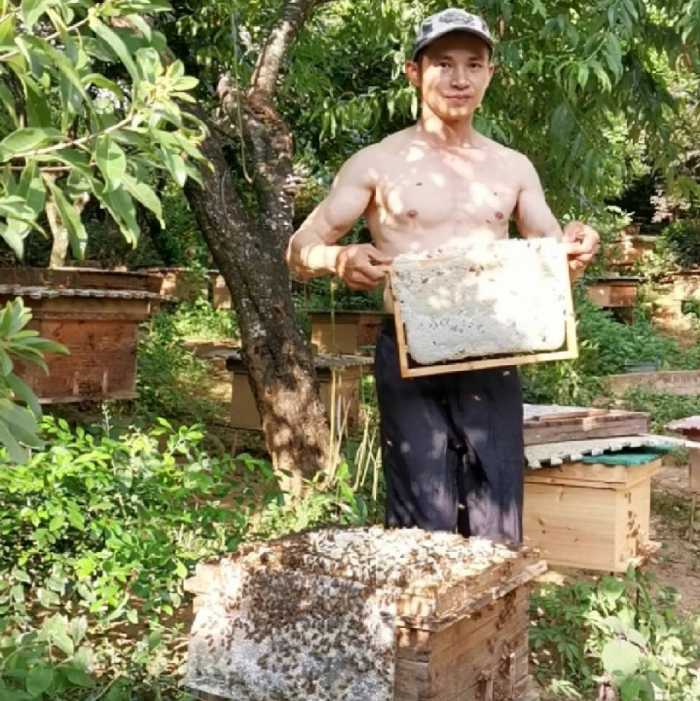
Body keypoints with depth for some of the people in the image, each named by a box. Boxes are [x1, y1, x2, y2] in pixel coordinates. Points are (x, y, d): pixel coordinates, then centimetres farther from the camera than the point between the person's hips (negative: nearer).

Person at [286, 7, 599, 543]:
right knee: (423, 528, 0)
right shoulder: (378, 164, 0)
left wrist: (576, 248, -11)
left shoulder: (513, 168, 11)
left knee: (497, 528, 8)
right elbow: (300, 251, 0)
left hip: (492, 358, 3)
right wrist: (340, 261, -24)